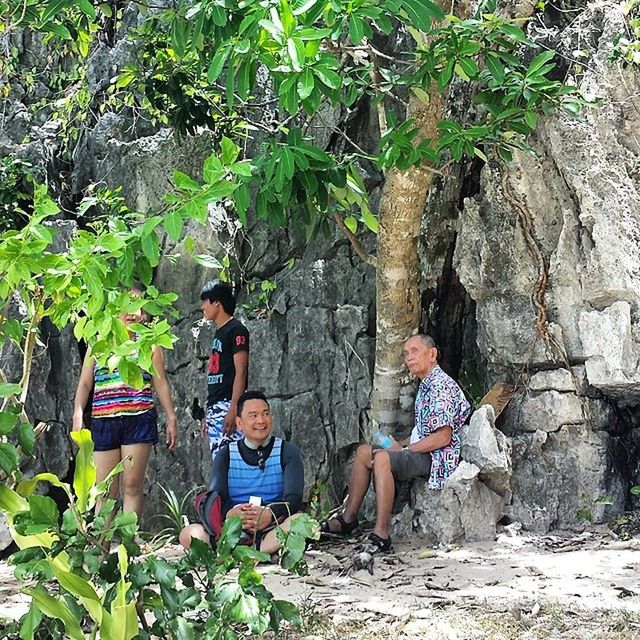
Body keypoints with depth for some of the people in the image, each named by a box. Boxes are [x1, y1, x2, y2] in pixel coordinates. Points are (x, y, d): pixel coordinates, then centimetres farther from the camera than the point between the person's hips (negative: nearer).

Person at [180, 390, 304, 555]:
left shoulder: (287, 451, 10)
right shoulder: (226, 455, 14)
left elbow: (293, 498, -4)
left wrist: (270, 514, -27)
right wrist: (230, 513, -26)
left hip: (273, 528, -1)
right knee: (189, 534, -26)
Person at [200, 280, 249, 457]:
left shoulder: (236, 330, -7)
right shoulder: (219, 333, 21)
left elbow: (240, 372, -15)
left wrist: (233, 409, -22)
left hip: (227, 406, -9)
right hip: (214, 408, 9)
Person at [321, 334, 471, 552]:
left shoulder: (441, 386, -16)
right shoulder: (426, 385, 16)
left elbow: (443, 437, -23)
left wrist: (404, 449, -17)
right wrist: (400, 444, 6)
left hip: (438, 457, -11)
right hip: (422, 451, 11)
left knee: (382, 459, -32)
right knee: (364, 452, 9)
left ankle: (381, 534, -37)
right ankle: (348, 518, 8)